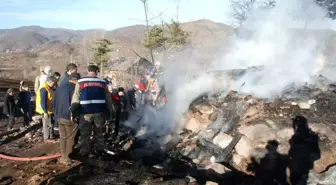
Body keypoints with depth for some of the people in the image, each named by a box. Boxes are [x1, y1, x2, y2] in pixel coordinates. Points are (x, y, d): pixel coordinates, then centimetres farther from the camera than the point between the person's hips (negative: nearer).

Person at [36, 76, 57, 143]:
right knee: (47, 125, 1)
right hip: (46, 111, -10)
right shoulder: (44, 89, -22)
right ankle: (47, 138, 13)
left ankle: (51, 136, 30)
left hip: (50, 110, 10)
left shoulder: (49, 88, 10)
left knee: (51, 123, 18)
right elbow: (43, 102, -26)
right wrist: (45, 112, -26)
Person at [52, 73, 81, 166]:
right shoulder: (74, 88, -12)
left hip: (59, 116, 7)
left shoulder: (59, 87, 12)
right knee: (70, 138, 3)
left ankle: (63, 157, 20)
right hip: (69, 117, -7)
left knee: (62, 137, 15)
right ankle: (67, 158, 5)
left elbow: (53, 103, 15)